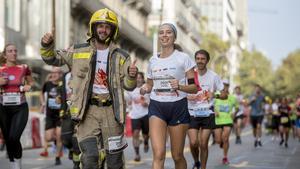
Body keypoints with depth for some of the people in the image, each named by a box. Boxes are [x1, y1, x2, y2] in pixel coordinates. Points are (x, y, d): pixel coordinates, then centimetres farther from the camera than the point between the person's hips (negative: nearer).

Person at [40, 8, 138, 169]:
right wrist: (47, 45, -11)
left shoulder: (120, 57, 7)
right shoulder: (78, 52, 6)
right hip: (88, 110, -1)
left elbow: (128, 85, 4)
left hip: (111, 110, 2)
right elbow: (52, 59, 10)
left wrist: (132, 76, -19)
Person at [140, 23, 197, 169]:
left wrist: (180, 86, -22)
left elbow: (194, 87, -2)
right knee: (158, 154, -16)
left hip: (178, 107, -2)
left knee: (177, 156, 5)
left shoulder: (183, 58, -1)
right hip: (157, 107, 2)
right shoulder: (153, 60, 11)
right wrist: (145, 88, -2)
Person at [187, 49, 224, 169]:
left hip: (207, 113, 0)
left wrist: (214, 94, -14)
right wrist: (188, 97, -16)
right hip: (192, 113, 0)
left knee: (203, 144, -3)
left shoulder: (213, 76, 1)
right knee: (193, 142, -9)